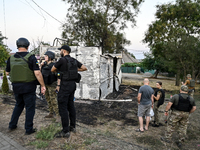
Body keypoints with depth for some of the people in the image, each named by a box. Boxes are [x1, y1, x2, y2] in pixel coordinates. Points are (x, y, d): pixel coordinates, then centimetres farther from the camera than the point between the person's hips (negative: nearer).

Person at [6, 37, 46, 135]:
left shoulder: (11, 58, 2)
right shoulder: (31, 57, -13)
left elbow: (7, 73, 12)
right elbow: (37, 73, -19)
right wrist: (43, 85, -13)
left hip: (16, 87, 5)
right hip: (28, 87, -5)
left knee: (19, 105, 25)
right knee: (30, 107, 7)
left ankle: (12, 125, 33)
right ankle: (29, 129, 16)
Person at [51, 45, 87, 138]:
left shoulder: (62, 60, -12)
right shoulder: (74, 60, 10)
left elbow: (52, 70, 0)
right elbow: (85, 68, 13)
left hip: (65, 85, -8)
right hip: (72, 84, 8)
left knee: (62, 107, -3)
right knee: (70, 105, 15)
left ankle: (65, 132, 1)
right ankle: (72, 126, 24)